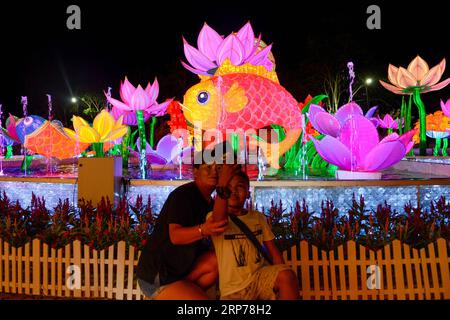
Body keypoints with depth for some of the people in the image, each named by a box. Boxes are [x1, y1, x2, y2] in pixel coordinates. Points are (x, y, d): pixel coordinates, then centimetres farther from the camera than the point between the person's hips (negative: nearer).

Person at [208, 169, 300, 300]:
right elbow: (219, 221, -31)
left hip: (260, 277, 3)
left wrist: (281, 277, -5)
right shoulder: (214, 217, -7)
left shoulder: (258, 217, 6)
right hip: (233, 289, -2)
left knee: (288, 275, -26)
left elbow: (272, 249, 9)